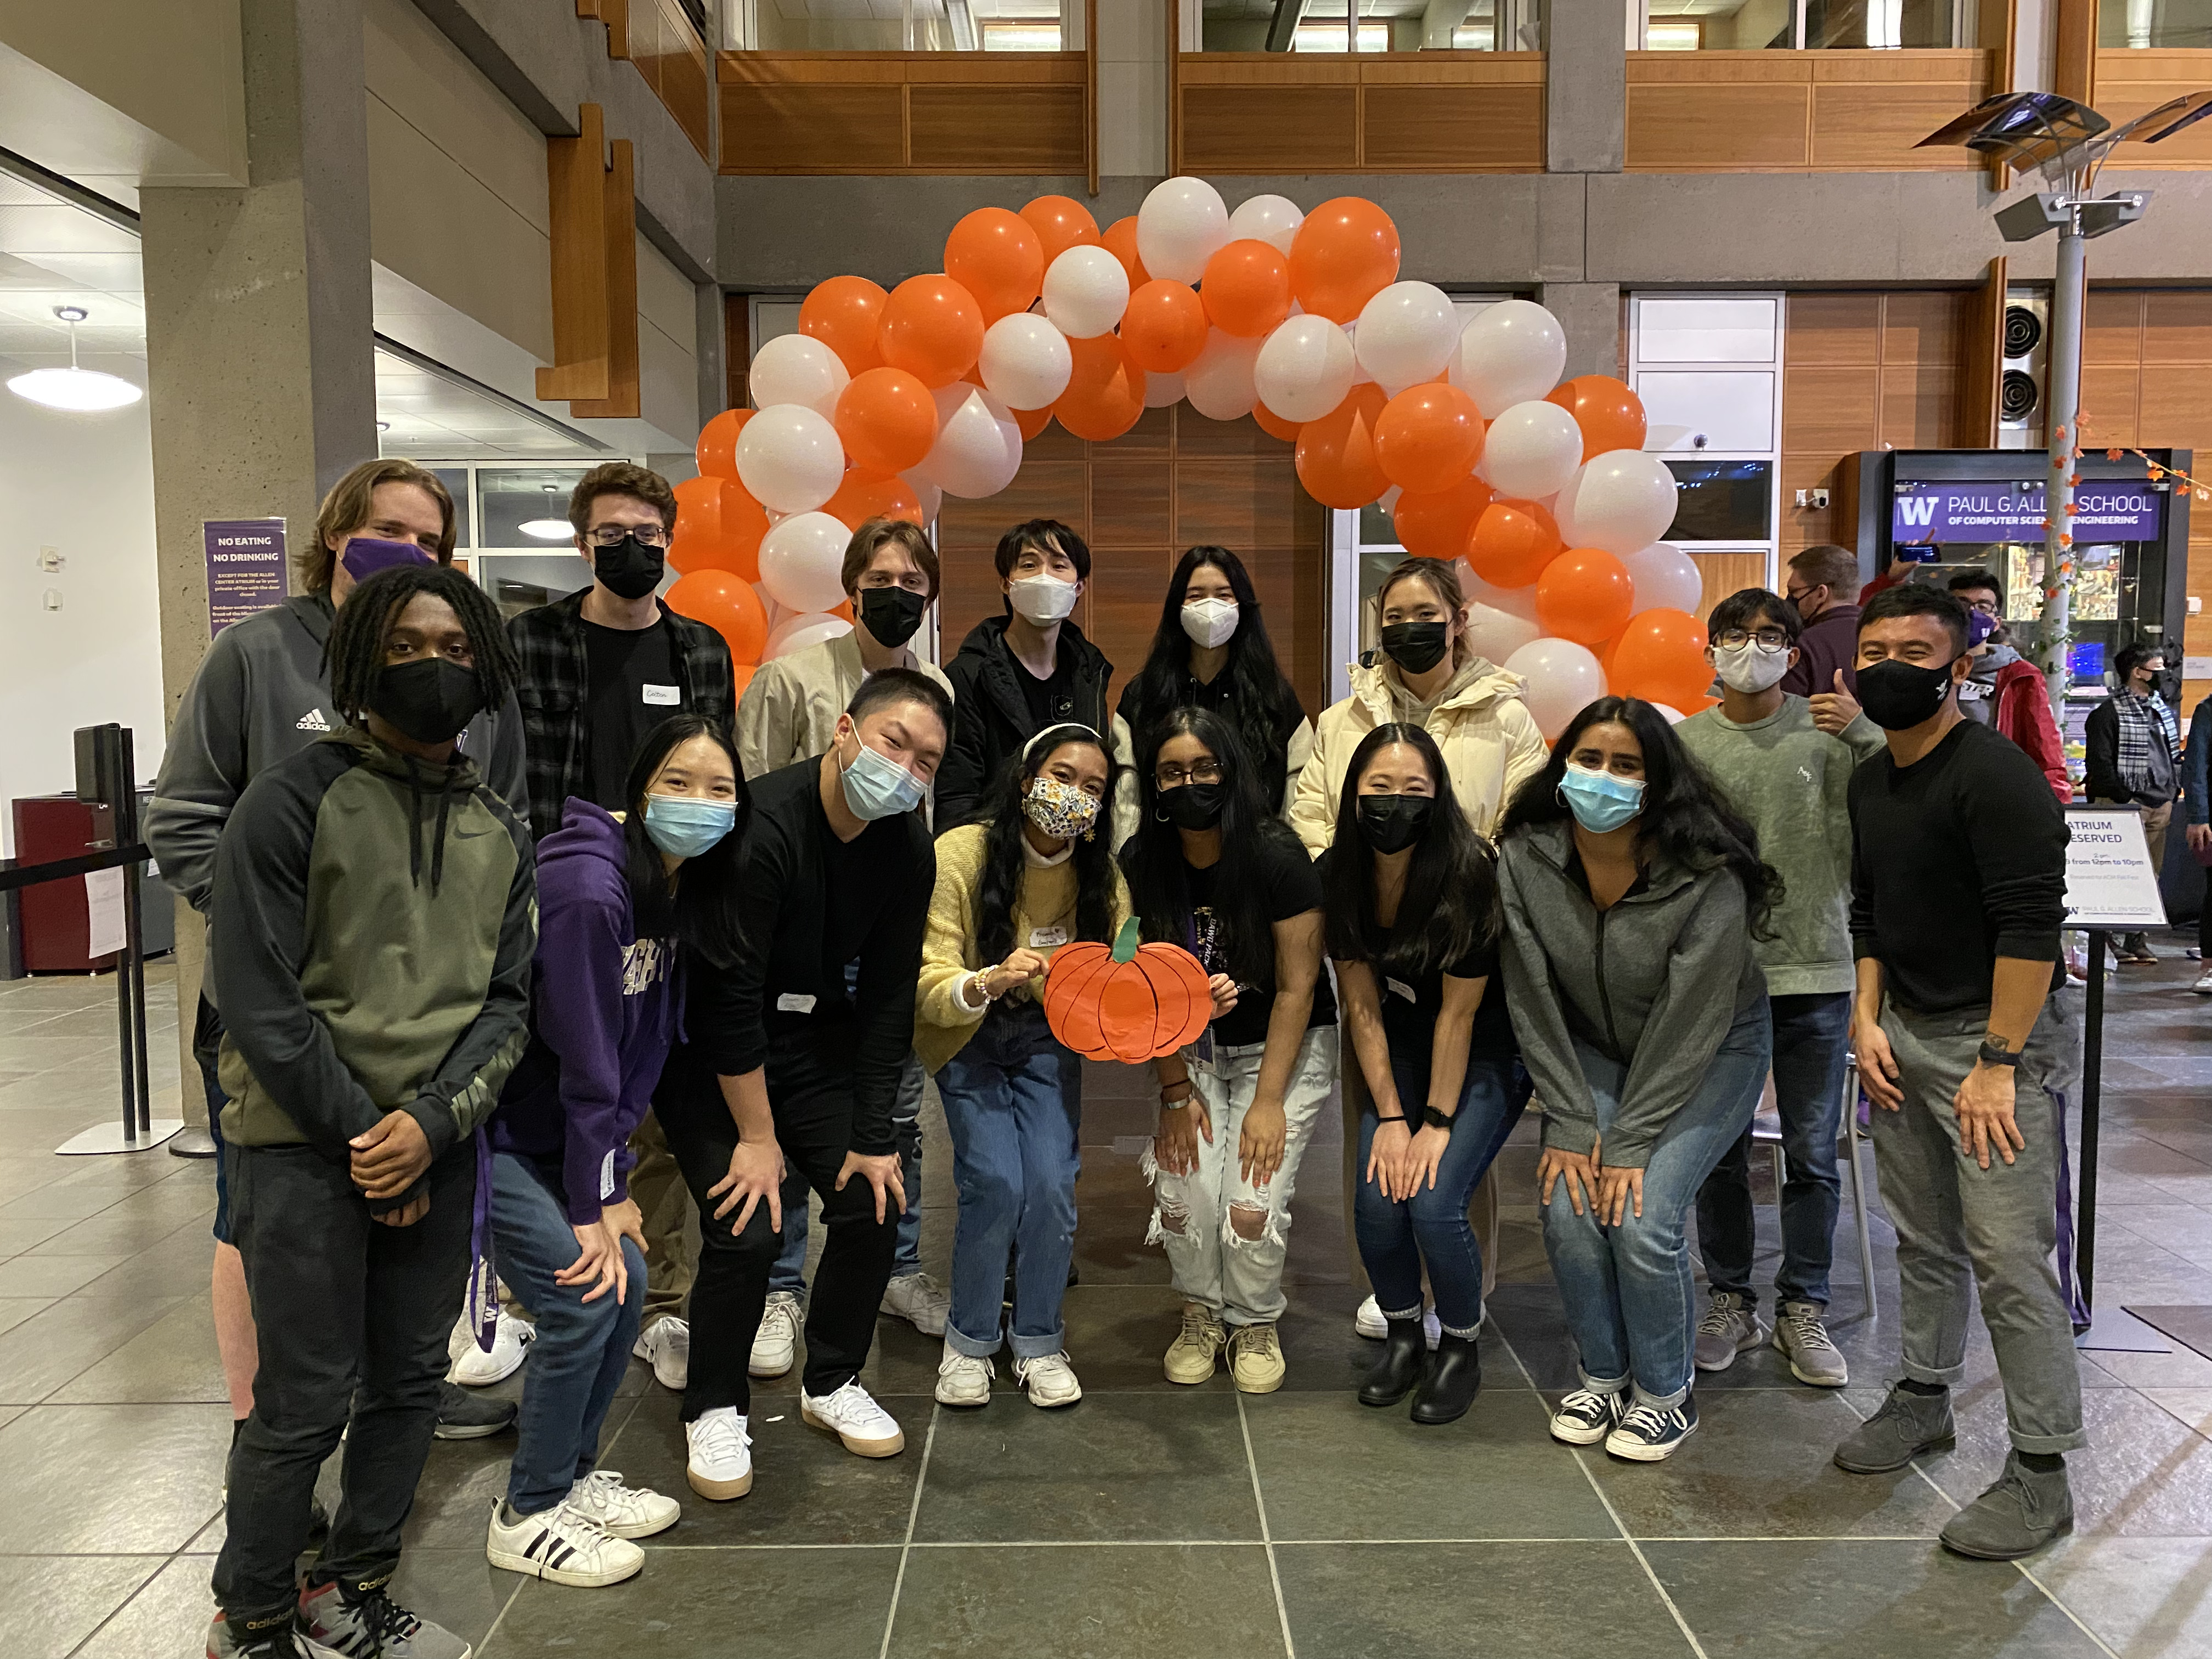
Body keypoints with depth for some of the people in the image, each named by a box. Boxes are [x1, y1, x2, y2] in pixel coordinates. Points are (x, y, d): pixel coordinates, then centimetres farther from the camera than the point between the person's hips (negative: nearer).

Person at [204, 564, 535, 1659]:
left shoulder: (499, 831, 9)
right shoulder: (293, 801, -7)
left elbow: (508, 1000, 4)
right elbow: (257, 998, -11)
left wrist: (431, 1123, -11)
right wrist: (362, 1133, -10)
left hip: (439, 1149, 5)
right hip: (304, 1146, -5)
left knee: (411, 1382, 12)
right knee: (308, 1399, 1)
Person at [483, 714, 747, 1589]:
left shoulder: (677, 890, 0)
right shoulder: (589, 886, -27)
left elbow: (644, 1052, 4)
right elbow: (583, 1062, -23)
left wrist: (613, 1186, 2)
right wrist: (591, 1205, -15)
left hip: (550, 1131, 9)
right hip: (486, 1127, -8)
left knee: (627, 1278, 8)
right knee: (584, 1297, -9)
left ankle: (574, 1475, 27)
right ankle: (527, 1517, 10)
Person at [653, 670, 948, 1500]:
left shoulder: (907, 847, -9)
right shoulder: (762, 826, -29)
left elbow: (888, 997, -2)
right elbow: (727, 994, -26)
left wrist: (872, 1136, -5)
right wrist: (757, 1137, -20)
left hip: (816, 1034, 6)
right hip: (708, 1045, -6)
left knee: (874, 1200, -2)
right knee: (748, 1224, -15)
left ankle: (831, 1383, 22)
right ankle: (715, 1409, 11)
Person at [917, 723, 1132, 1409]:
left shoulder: (1101, 876, -11)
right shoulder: (960, 855, -21)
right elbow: (928, 988, -24)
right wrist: (987, 982, -45)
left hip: (1048, 1038, 2)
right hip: (967, 1037, -2)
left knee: (1051, 1185, -14)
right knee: (996, 1183, -18)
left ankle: (1039, 1343, 12)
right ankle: (969, 1341, 8)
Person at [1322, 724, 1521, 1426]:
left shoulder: (1468, 875, -26)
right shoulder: (1338, 875, -12)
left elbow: (1458, 1014, -19)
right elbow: (1362, 1006, -6)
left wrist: (1437, 1124, -16)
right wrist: (1389, 1115, -8)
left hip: (1487, 1051, -4)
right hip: (1402, 1047, 4)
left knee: (1433, 1204, -18)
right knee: (1378, 1203, -12)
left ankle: (1461, 1348, 10)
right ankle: (1403, 1333, 17)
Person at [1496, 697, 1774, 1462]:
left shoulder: (1708, 876, -27)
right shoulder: (1525, 860, -18)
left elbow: (1689, 1023, -23)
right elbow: (1534, 1004, -12)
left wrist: (1629, 1144, -21)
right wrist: (1571, 1125, -14)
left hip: (1713, 1050, -3)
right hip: (1593, 1049, 3)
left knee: (1643, 1217, -18)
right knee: (1568, 1211, -13)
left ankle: (1666, 1391, 8)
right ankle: (1603, 1376, 13)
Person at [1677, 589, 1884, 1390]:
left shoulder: (1829, 730, 1)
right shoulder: (1685, 742, 3)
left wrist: (1862, 729, -17)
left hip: (1814, 969, 0)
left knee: (1813, 1153, 8)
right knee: (1721, 1147, 10)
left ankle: (1804, 1308, 23)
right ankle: (1731, 1300, 26)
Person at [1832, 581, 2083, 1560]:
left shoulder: (1996, 776, -16)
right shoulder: (1871, 784, 10)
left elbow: (2030, 927, -20)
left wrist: (1997, 1064, -21)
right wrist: (1867, 1020, 8)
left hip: (1993, 1037, -8)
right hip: (1901, 1034, 8)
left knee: (2008, 1256, -6)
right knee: (1923, 1238, 17)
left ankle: (2040, 1471, 5)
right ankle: (1924, 1396, 33)